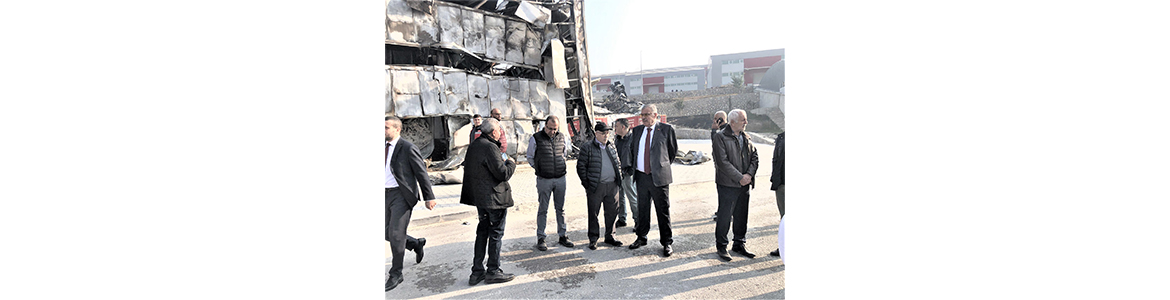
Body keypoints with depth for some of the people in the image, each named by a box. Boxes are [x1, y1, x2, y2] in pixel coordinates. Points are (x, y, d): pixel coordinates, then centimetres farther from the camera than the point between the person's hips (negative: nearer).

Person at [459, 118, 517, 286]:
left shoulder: (474, 146, 9)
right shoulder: (490, 147, -19)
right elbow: (503, 173, -22)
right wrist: (510, 163, -1)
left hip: (479, 197, 9)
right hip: (494, 198, -9)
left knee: (482, 232, 16)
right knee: (496, 234, 3)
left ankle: (477, 271, 19)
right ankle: (493, 271, 12)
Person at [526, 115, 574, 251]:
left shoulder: (563, 137, 4)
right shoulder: (536, 138, -6)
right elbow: (530, 157, 6)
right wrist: (538, 169, 3)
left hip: (560, 178, 3)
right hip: (543, 180, -3)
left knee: (561, 208, 10)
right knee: (543, 209, 2)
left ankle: (563, 236, 19)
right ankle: (540, 238, 10)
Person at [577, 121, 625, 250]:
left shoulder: (612, 147, 13)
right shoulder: (587, 148, -4)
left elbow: (618, 162, 22)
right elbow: (581, 166, -4)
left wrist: (619, 178, 14)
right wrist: (586, 184, -6)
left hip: (612, 186, 5)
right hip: (595, 187, -5)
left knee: (612, 212, 9)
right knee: (593, 214, 3)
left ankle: (609, 237, 23)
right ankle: (593, 239, 14)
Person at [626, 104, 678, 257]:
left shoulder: (666, 129, -4)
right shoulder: (637, 130, 9)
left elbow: (673, 150, 8)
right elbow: (632, 149, 24)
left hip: (659, 176, -4)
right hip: (641, 176, 4)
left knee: (663, 210, 1)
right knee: (642, 209, 13)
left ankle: (666, 242, 12)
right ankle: (641, 237, 27)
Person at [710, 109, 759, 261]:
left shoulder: (746, 138, 13)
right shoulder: (720, 138, -9)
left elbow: (755, 157, 10)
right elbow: (723, 162, -16)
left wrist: (749, 174, -7)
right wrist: (739, 178, -16)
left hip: (744, 185, 6)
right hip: (728, 185, -6)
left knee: (741, 216, 13)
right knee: (725, 217, 0)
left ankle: (739, 245, 26)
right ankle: (721, 247, 13)